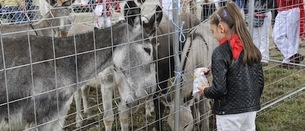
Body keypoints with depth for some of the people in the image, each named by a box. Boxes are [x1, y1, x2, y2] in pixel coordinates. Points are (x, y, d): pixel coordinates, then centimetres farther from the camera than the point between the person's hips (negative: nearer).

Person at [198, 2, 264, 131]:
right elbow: (260, 80, 8)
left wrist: (205, 91, -2)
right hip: (251, 108, 6)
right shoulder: (251, 48, 2)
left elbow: (219, 89, -21)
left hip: (230, 112, -6)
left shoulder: (220, 52, -18)